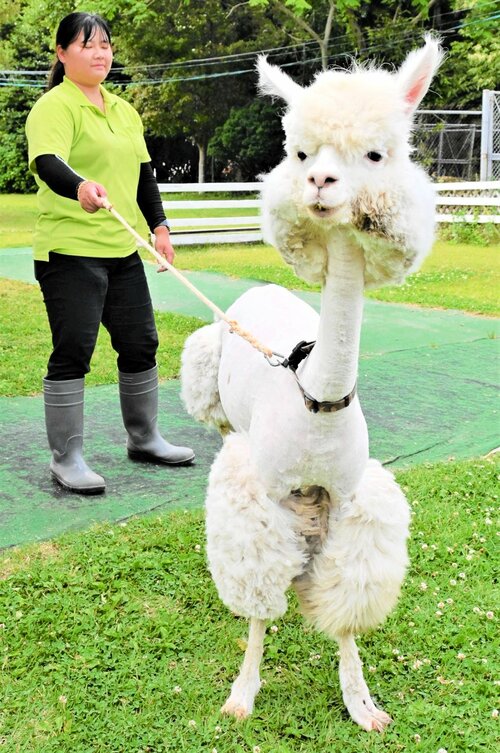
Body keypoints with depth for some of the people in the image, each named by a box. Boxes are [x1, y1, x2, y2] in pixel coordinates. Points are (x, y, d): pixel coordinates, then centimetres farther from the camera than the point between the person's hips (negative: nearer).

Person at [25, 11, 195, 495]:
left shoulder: (124, 110, 16)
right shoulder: (54, 106, -8)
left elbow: (143, 173, 22)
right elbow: (47, 163, -25)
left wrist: (159, 226, 13)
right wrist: (81, 187, -45)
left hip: (122, 250, 8)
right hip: (70, 251, -7)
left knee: (140, 345, 12)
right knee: (72, 353, -6)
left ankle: (144, 438, 28)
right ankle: (66, 459, 5)